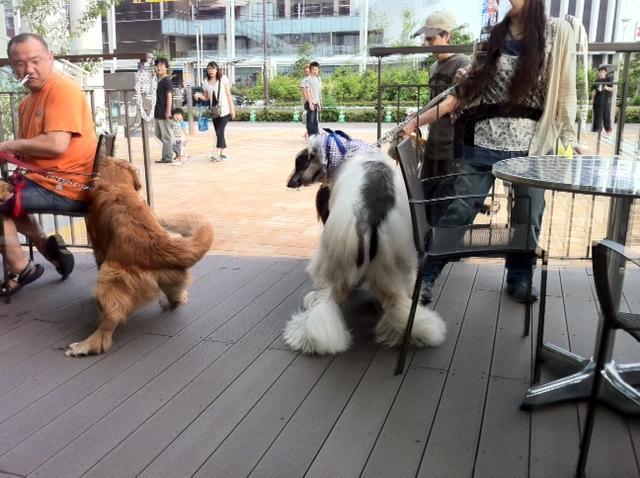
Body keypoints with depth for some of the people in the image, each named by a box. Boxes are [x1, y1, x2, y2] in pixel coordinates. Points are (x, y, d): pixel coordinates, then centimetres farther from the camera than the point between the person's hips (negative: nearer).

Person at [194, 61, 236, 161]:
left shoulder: (223, 79, -3)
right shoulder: (205, 83, 7)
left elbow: (228, 94, -2)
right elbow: (206, 97, 13)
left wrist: (232, 108, -6)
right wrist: (199, 96, -9)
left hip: (225, 110, -5)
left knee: (220, 131, -15)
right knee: (218, 133, 7)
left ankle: (216, 153, -16)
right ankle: (222, 153, 14)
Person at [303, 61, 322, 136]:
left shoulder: (317, 79, 15)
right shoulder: (308, 79, -9)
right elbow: (307, 92, -14)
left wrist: (319, 103, 17)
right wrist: (310, 103, -20)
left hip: (316, 102, 7)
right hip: (310, 102, -7)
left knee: (315, 120, 10)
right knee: (310, 120, -4)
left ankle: (315, 135, 15)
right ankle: (310, 135, 0)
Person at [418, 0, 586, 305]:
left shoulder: (559, 33, 2)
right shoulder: (494, 35, 8)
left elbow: (564, 91, 3)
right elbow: (468, 91, 11)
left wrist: (569, 138, -3)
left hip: (532, 144, -1)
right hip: (485, 142, 1)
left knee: (528, 217, 7)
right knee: (459, 210, -1)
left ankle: (519, 279, 27)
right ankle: (425, 276, 8)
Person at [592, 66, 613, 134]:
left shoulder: (608, 80, 0)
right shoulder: (597, 81, 11)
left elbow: (612, 89, -1)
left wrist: (607, 88, -21)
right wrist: (592, 99, 10)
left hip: (606, 100, -4)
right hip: (598, 99, 4)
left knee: (606, 114, -5)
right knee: (597, 114, 4)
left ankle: (608, 128, 0)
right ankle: (597, 128, 9)